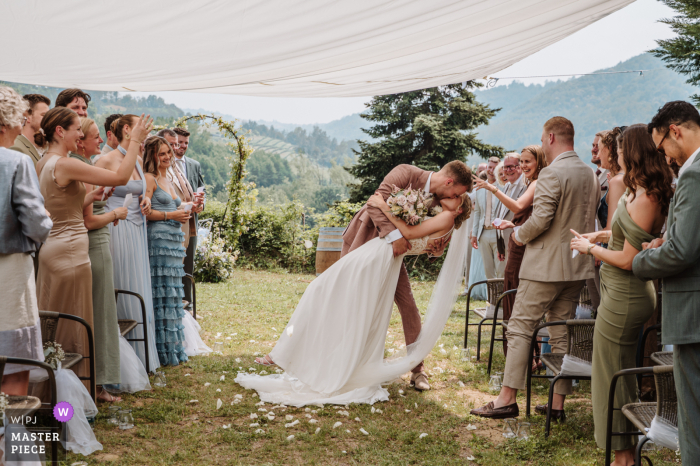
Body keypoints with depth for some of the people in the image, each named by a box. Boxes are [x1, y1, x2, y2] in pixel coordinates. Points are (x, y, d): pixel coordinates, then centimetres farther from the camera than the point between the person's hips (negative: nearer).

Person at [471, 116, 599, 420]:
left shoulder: (552, 173, -15)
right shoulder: (590, 175, 11)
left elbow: (540, 218, -20)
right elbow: (587, 220, 17)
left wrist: (519, 234, -3)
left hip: (546, 264, -8)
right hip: (577, 266, 8)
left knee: (520, 329, -1)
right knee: (562, 334, 11)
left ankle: (507, 399, 1)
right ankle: (558, 404, 15)